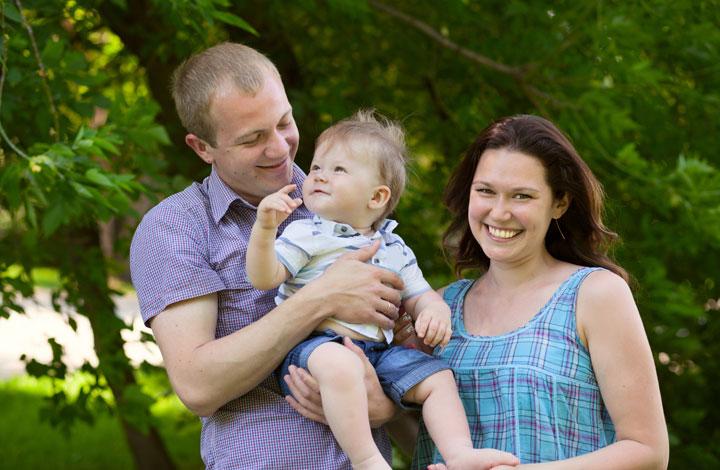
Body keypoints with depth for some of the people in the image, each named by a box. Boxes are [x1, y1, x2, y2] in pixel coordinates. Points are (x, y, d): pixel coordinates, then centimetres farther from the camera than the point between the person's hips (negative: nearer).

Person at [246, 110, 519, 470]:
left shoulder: (394, 250, 18)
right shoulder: (305, 235, 3)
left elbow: (418, 294, 22)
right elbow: (264, 278, -8)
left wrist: (434, 310, -2)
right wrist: (264, 228, -23)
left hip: (376, 351, 6)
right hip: (311, 345, -6)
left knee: (437, 376, -2)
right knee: (340, 365, -39)